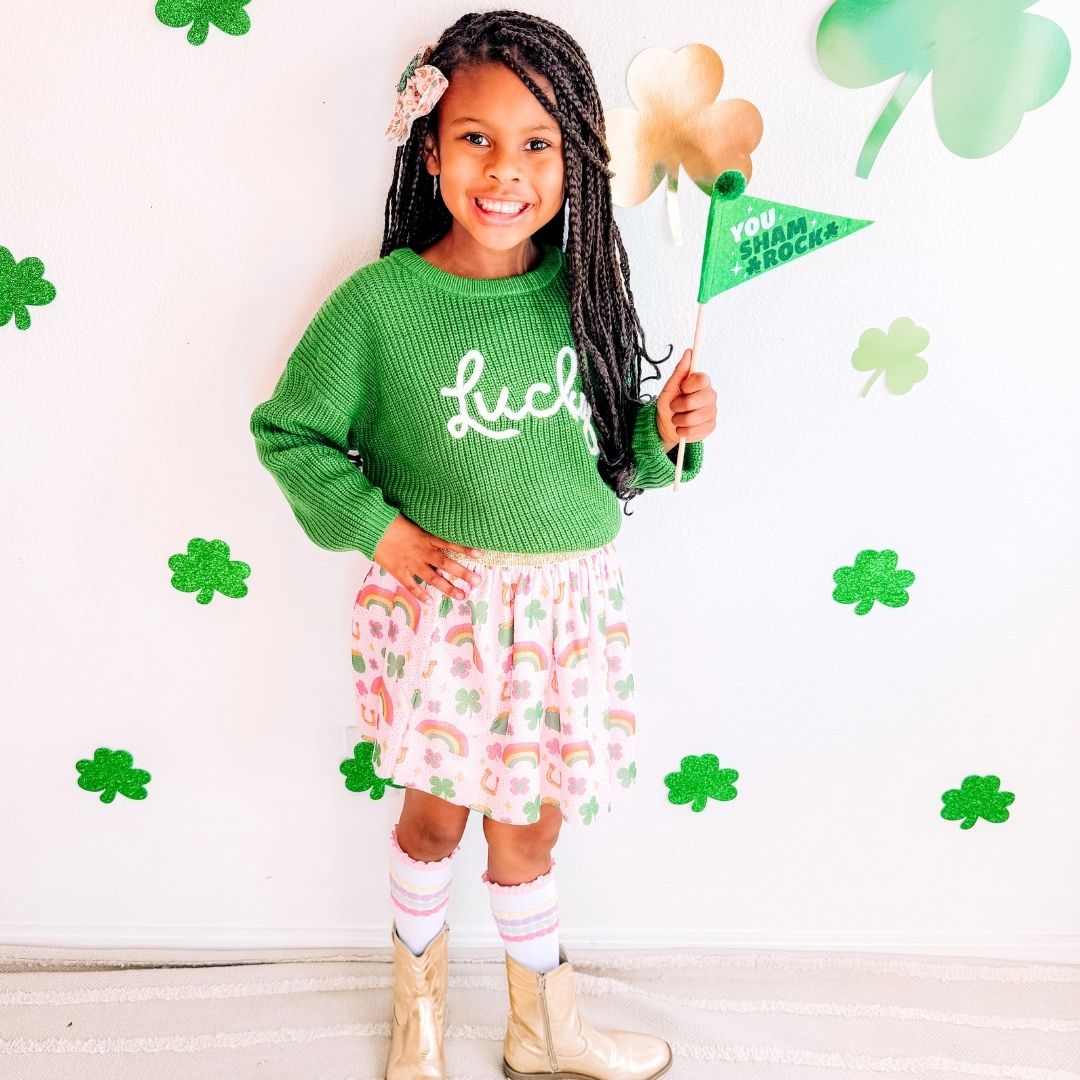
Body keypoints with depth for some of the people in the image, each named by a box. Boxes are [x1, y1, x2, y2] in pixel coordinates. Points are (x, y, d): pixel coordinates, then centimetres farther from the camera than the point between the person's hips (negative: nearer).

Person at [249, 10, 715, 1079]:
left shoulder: (583, 291, -2)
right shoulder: (379, 303, -12)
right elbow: (287, 430, -1)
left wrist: (665, 431, -11)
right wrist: (375, 526, -11)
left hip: (567, 605, 3)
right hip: (440, 601, -2)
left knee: (527, 828, 18)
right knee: (435, 814, 16)